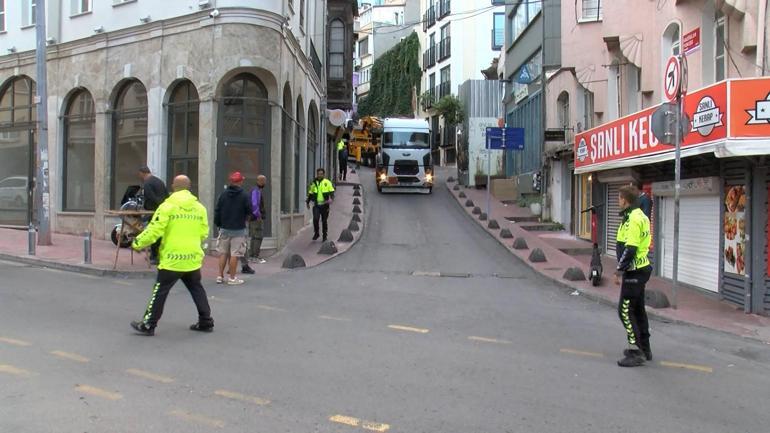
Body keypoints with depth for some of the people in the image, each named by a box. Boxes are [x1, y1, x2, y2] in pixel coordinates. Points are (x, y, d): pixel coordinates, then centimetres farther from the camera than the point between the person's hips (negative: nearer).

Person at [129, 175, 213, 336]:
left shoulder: (168, 205, -9)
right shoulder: (200, 207, 4)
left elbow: (154, 230, -12)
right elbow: (204, 233, 8)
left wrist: (137, 243, 1)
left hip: (172, 259, -4)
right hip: (193, 258, 4)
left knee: (160, 291, 4)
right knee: (197, 289, 18)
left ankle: (148, 325, 10)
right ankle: (206, 321, 21)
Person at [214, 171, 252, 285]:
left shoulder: (223, 195, 1)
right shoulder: (244, 195, -11)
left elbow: (217, 211, 3)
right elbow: (249, 211, -7)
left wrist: (218, 224, 14)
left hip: (224, 229, 4)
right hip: (238, 229, -4)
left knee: (223, 253, 13)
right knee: (235, 254, 0)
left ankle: (220, 276, 16)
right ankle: (232, 278, 3)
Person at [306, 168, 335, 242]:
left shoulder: (327, 182, 0)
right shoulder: (313, 183, 10)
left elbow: (332, 192, -6)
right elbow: (310, 193, 19)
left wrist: (331, 199, -24)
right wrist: (307, 202, 17)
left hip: (324, 205, -2)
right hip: (316, 205, 2)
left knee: (324, 221, 5)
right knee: (315, 219, -14)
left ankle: (325, 235, 18)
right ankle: (316, 233, 5)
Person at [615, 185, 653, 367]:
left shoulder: (633, 219, -19)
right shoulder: (640, 216, 13)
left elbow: (630, 249, -24)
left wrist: (619, 270, -18)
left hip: (634, 272, -11)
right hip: (641, 269, 11)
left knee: (626, 310, -6)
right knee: (638, 309, 18)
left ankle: (636, 352, -4)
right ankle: (644, 349, 28)